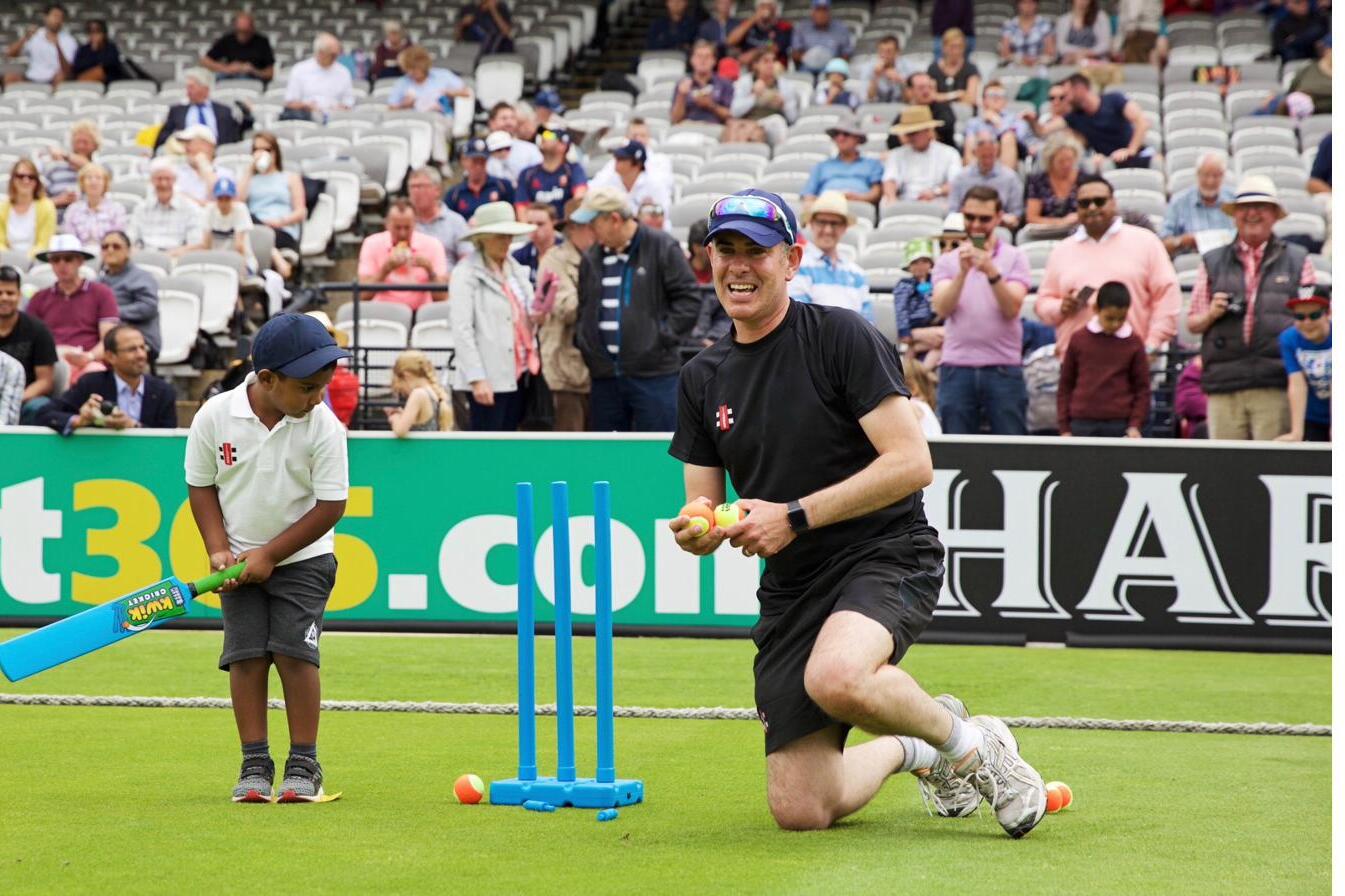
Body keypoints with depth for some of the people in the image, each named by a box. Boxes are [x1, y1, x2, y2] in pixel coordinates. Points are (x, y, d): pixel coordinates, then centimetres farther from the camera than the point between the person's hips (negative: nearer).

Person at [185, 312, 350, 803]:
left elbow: (330, 506, -12)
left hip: (302, 558, -2)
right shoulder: (215, 417, -13)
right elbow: (201, 486, 1)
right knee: (247, 654, -4)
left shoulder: (324, 428, -17)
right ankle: (255, 765, 3)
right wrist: (219, 550, -9)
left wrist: (271, 555, -13)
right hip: (240, 559, 2)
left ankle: (303, 765, 0)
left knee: (295, 652, -9)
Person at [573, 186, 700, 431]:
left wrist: (666, 336, -11)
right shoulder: (593, 258, 11)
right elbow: (584, 308, 23)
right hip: (605, 375, 6)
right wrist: (583, 340, 8)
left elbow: (689, 298, -6)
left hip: (653, 374, -6)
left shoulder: (661, 248, -6)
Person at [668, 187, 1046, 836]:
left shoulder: (841, 338, -9)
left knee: (835, 678, -40)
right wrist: (696, 532, -13)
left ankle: (967, 742, -9)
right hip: (790, 587, 6)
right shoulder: (702, 379, 9)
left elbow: (912, 464, -15)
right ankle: (909, 747, 31)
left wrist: (795, 516, -19)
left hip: (886, 555, -6)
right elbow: (705, 508, 12)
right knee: (800, 811, -2)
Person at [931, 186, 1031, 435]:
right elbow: (941, 308, -6)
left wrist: (991, 272, -23)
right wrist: (962, 272, -20)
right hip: (957, 367, 1)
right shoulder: (947, 261, 10)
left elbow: (1012, 308, -8)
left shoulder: (1014, 257, 6)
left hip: (1003, 368, -1)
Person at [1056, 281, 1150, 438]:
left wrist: (1135, 425, -4)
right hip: (1082, 424, 1)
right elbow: (1066, 385, 8)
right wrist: (1064, 428, 5)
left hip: (1119, 425, -1)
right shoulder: (1079, 339, 4)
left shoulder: (1134, 344, 2)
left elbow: (1142, 388, 6)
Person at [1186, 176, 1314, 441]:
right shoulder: (1212, 263, 18)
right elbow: (1192, 323, 20)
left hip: (1276, 384, -2)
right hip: (1224, 383, 2)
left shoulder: (1297, 260, 14)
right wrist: (1211, 314, -2)